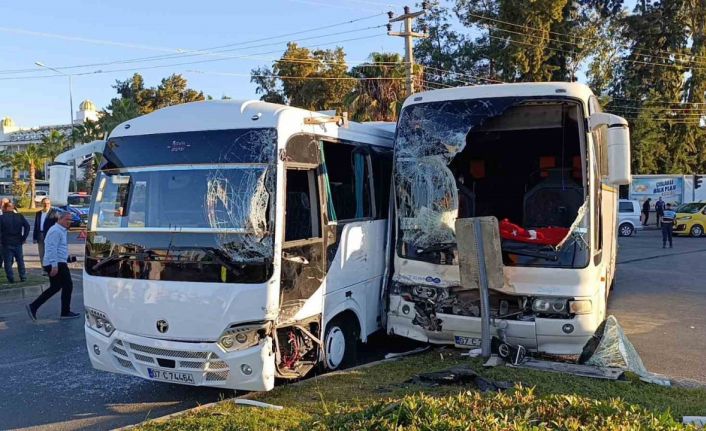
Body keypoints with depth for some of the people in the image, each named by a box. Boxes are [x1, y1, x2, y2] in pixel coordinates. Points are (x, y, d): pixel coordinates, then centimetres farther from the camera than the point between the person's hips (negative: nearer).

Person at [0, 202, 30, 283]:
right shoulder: (20, 216, 1)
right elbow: (27, 226, -6)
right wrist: (24, 238, -1)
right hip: (18, 242, 3)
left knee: (8, 261, 6)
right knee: (20, 260, 14)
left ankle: (11, 278, 5)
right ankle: (23, 277, 15)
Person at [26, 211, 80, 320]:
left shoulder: (61, 230, 17)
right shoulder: (56, 231, -16)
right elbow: (52, 249, -23)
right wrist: (54, 265, -27)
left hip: (56, 264, 11)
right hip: (57, 264, -11)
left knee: (54, 287, 14)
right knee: (67, 286, -1)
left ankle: (33, 306, 12)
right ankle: (65, 313, 7)